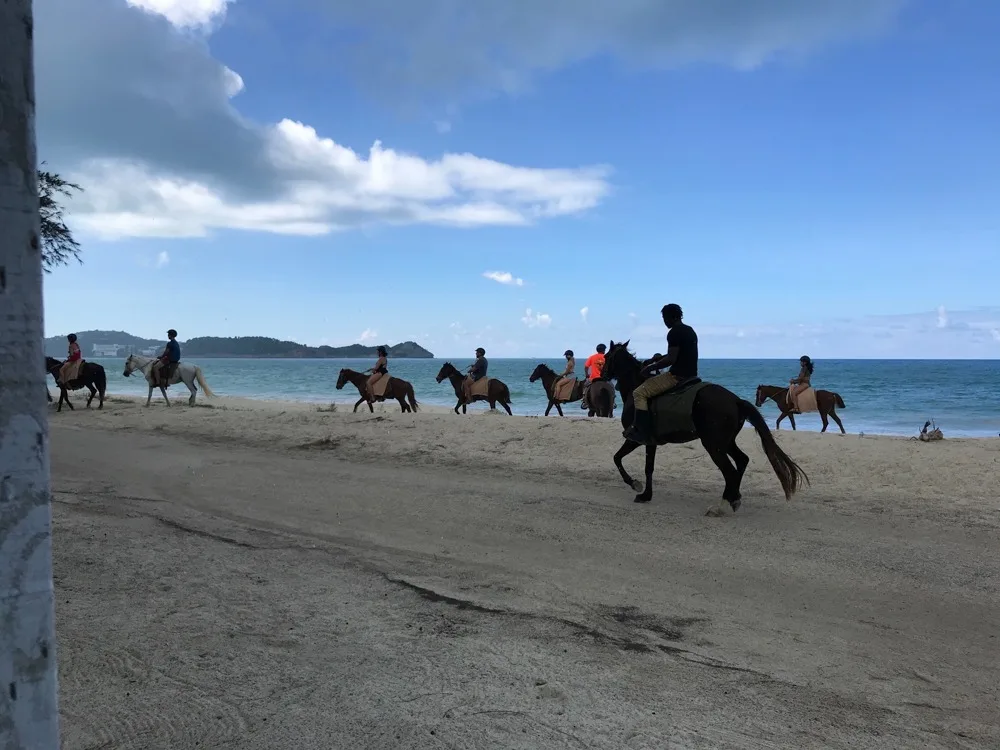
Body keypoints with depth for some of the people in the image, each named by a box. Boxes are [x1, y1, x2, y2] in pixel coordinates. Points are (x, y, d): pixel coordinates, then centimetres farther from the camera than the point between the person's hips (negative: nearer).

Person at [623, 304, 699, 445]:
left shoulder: (674, 333, -15)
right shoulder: (690, 331, 16)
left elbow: (671, 359, -20)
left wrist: (651, 367, -9)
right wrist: (660, 359, 21)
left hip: (677, 376, -11)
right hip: (691, 375, 11)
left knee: (639, 393, -9)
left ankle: (643, 432, -17)